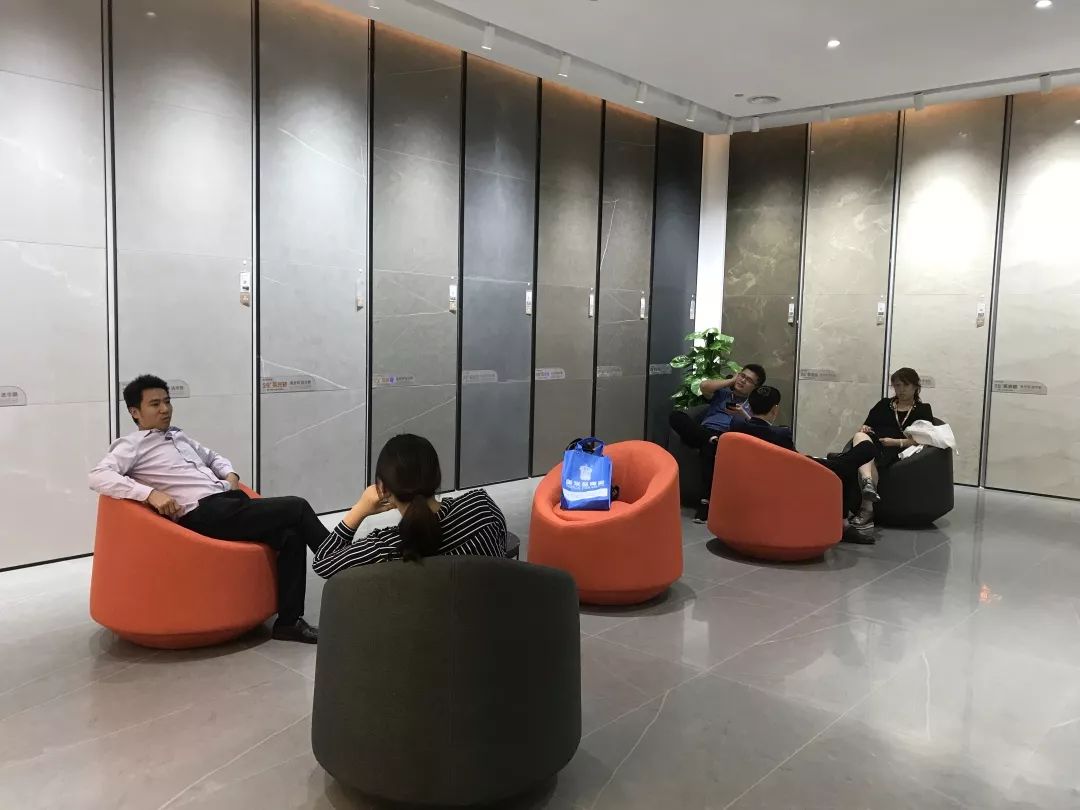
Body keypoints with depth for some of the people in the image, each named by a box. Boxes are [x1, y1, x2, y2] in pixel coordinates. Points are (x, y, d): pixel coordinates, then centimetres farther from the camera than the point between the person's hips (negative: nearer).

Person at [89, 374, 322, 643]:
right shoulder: (131, 445, 4)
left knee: (290, 535, -18)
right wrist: (151, 493, -24)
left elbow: (212, 457, 39)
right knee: (297, 508, -19)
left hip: (229, 501, 7)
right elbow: (98, 477, -13)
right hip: (204, 513, -7)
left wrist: (230, 474, 15)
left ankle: (289, 621, -10)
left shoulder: (178, 435, 26)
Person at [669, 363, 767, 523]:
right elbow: (704, 386, 5)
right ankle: (710, 439, -35)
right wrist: (731, 381, 16)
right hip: (703, 432, 3)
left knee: (709, 448, -41)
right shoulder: (722, 392, 27)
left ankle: (706, 501, -38)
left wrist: (743, 415, -14)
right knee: (676, 416, -25)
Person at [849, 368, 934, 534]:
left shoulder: (923, 409, 19)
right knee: (860, 436, -34)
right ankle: (868, 482, -58)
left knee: (869, 459, -35)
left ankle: (867, 510, -41)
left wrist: (896, 442, -11)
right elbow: (866, 425, 26)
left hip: (897, 451, -3)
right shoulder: (884, 404, 31)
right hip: (874, 443, 3)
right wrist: (864, 428, 1)